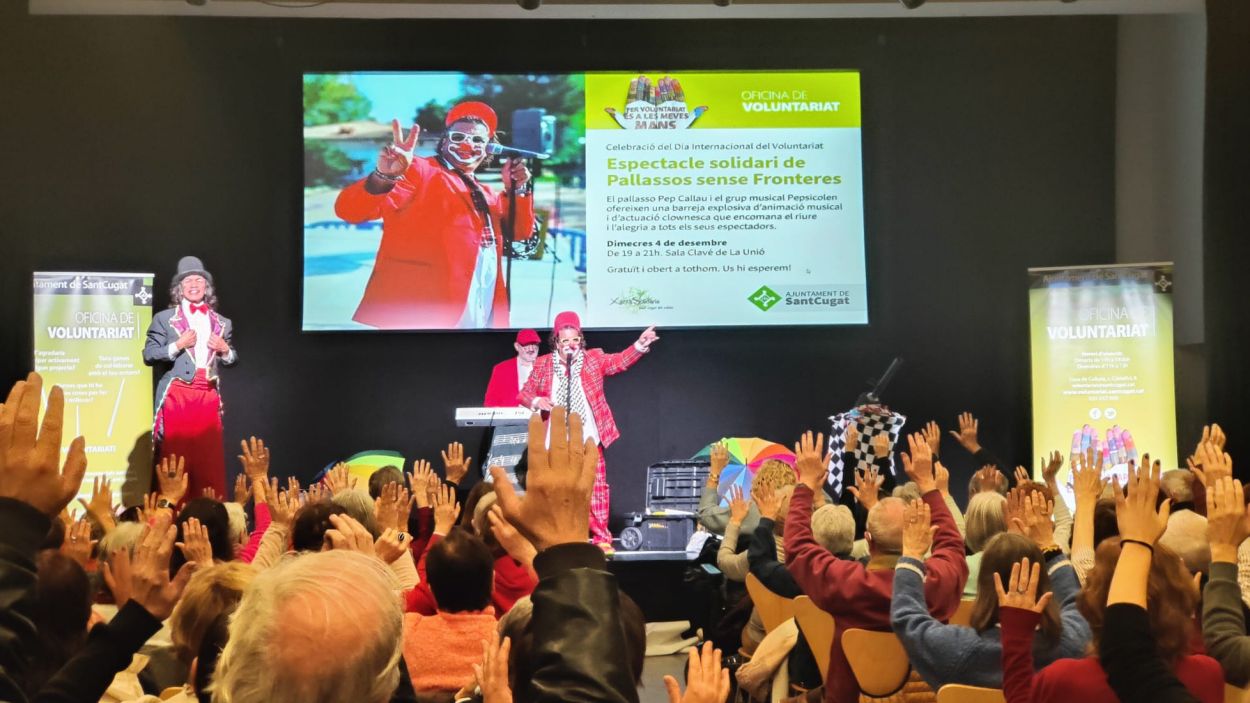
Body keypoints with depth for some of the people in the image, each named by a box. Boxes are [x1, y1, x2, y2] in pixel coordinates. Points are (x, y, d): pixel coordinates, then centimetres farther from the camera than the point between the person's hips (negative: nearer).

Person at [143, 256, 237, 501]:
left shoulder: (222, 323, 15)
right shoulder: (165, 318, 5)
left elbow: (232, 359, 22)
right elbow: (149, 355, -1)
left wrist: (225, 350, 1)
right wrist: (178, 345, -12)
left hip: (209, 395, 3)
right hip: (178, 394, -3)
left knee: (211, 460, 1)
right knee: (177, 456, -4)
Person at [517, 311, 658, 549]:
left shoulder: (594, 358, 4)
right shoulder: (543, 364, 6)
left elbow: (619, 361, -8)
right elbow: (524, 393, 7)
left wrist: (639, 346, -25)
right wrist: (536, 401, -15)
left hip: (588, 440, 0)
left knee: (596, 489, -1)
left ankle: (601, 538, 8)